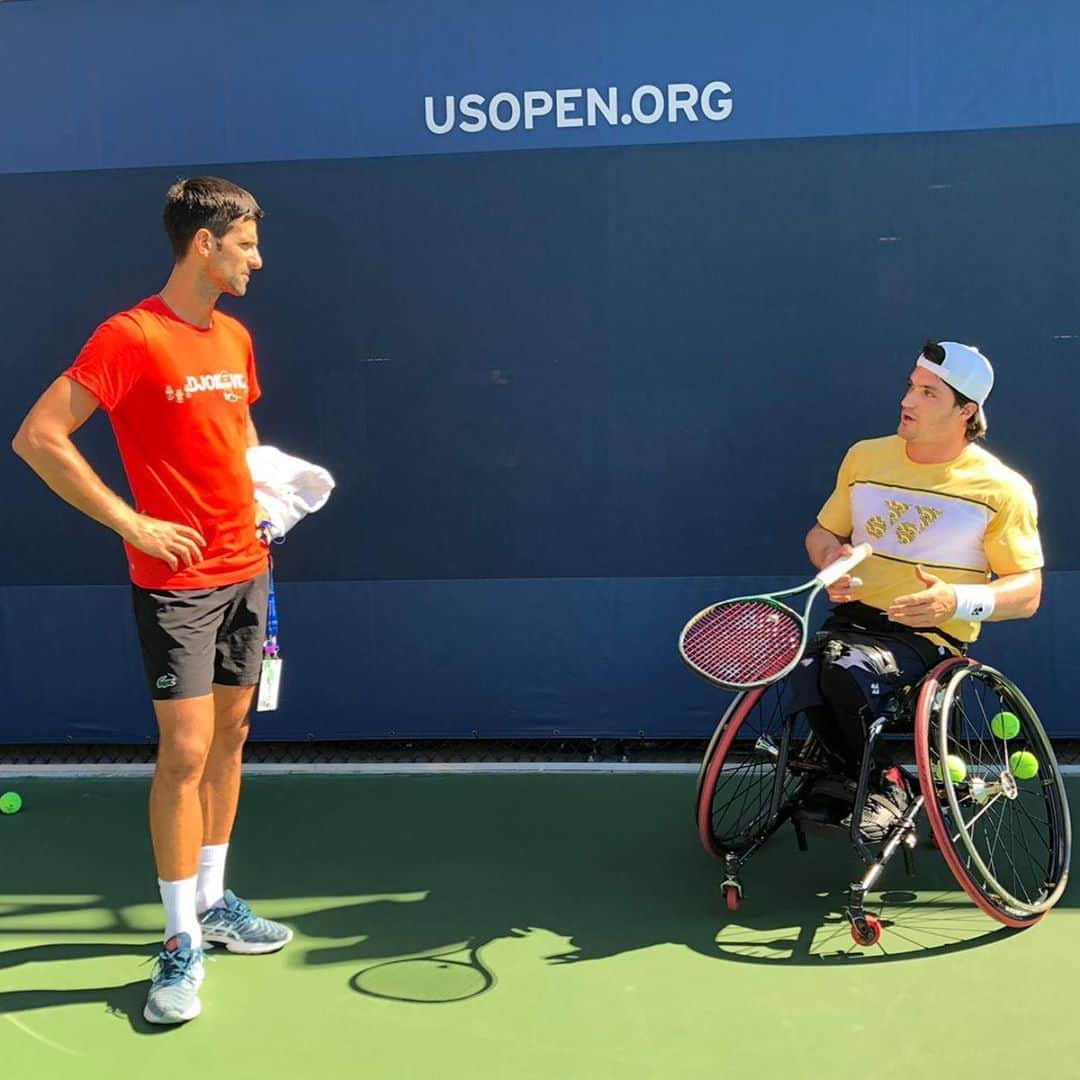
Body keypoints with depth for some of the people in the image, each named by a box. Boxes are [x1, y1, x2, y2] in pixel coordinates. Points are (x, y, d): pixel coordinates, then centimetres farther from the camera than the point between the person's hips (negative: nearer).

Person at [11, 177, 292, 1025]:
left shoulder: (236, 338, 11)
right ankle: (182, 941, 8)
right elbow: (38, 437, -17)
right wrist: (131, 523, -17)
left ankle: (213, 900, 28)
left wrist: (262, 496, 11)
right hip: (177, 578, -7)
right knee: (185, 751, -6)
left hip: (245, 570, 7)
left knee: (229, 737, 13)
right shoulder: (131, 337, -13)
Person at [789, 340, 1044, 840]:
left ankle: (878, 778, -4)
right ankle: (877, 783, -2)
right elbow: (822, 531, 22)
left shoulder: (1003, 488, -3)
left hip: (933, 635, -4)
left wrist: (956, 601, -22)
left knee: (845, 669, -35)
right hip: (854, 617, 4)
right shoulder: (864, 456, 10)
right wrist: (831, 556, -4)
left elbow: (1027, 592, -2)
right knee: (808, 677, -30)